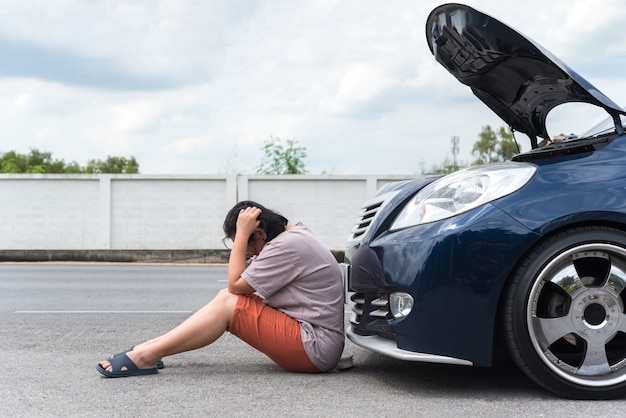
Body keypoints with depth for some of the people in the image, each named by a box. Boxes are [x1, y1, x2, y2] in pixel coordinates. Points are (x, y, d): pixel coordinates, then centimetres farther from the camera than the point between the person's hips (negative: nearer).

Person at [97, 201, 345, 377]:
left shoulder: (288, 246, -17)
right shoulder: (292, 235, 14)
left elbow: (236, 285, -14)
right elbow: (243, 286, 13)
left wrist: (241, 234, -12)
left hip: (315, 349, -10)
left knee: (227, 304, -15)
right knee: (227, 298, 3)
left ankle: (146, 357, -13)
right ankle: (150, 349, 1)